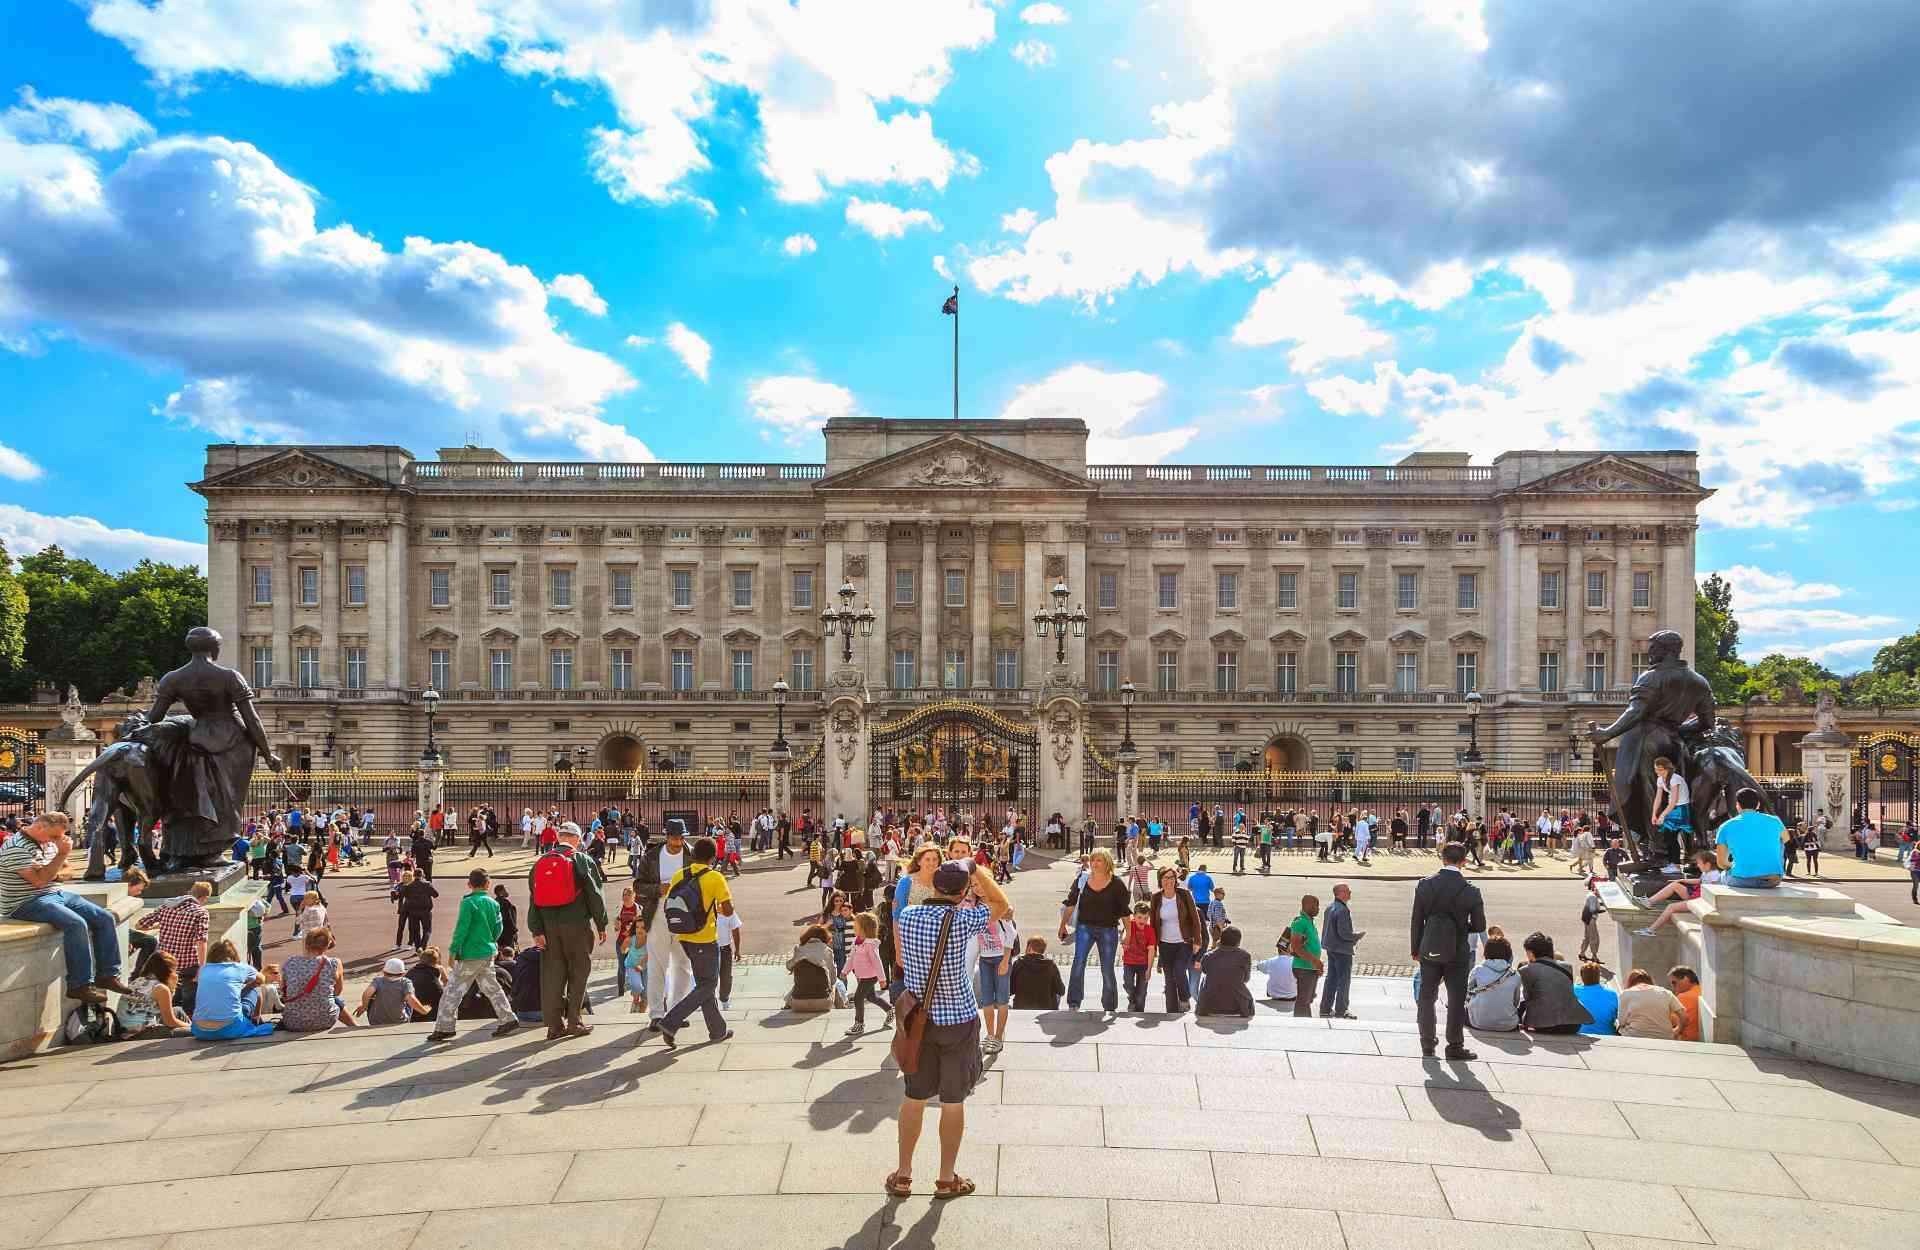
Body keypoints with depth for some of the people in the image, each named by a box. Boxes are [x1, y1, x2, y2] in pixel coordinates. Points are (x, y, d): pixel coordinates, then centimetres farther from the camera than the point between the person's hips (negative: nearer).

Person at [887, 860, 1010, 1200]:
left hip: (919, 1018, 4)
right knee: (953, 1102, 10)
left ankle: (903, 1175, 25)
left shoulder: (906, 916, -7)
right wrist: (976, 870, 4)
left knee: (914, 1097, 16)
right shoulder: (961, 920, -20)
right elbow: (1002, 905, -3)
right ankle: (946, 1179, 22)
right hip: (958, 1020, -4)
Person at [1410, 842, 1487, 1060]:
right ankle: (1455, 1047, 12)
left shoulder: (1425, 884, -8)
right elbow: (1480, 926, -7)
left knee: (1426, 997, 13)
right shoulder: (1470, 890, -13)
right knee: (1456, 1000, 8)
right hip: (1457, 952, -2)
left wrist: (1416, 950, 7)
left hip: (1429, 951, 2)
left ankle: (1428, 1043, 21)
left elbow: (1416, 921, -3)